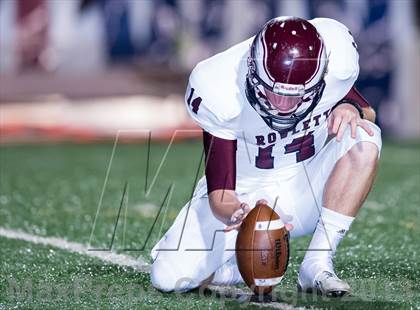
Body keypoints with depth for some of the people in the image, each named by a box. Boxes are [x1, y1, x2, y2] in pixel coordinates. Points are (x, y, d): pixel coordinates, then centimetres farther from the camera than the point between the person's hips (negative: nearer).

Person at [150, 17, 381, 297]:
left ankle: (318, 264, -22)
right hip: (244, 197, -2)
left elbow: (368, 113, 2)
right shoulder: (221, 94, -28)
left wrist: (351, 108, -23)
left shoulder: (334, 63, -21)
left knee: (365, 138, -28)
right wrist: (237, 215, -49)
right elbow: (220, 195, -25)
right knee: (170, 278, -21)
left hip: (306, 189, 2)